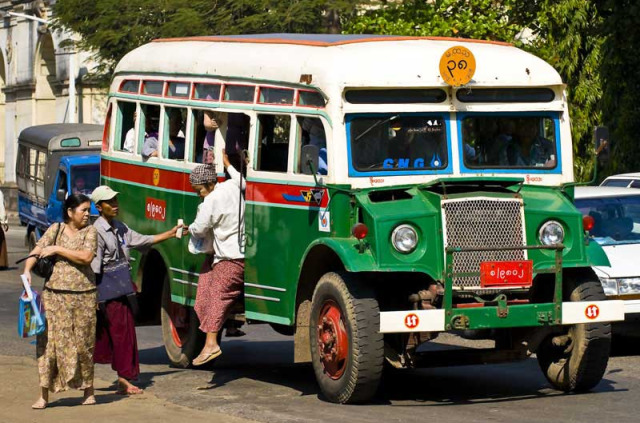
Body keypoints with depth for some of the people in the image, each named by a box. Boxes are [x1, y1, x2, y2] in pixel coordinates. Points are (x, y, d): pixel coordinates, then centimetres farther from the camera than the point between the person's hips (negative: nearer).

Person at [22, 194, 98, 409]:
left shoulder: (90, 232, 3)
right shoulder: (55, 229, 6)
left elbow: (86, 257, -13)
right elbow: (37, 251, -3)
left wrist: (57, 249, -12)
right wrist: (27, 269, -21)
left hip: (83, 296, 0)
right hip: (55, 294, 1)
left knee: (83, 343, 5)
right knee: (49, 342, -4)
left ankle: (88, 390, 20)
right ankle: (44, 395, -1)